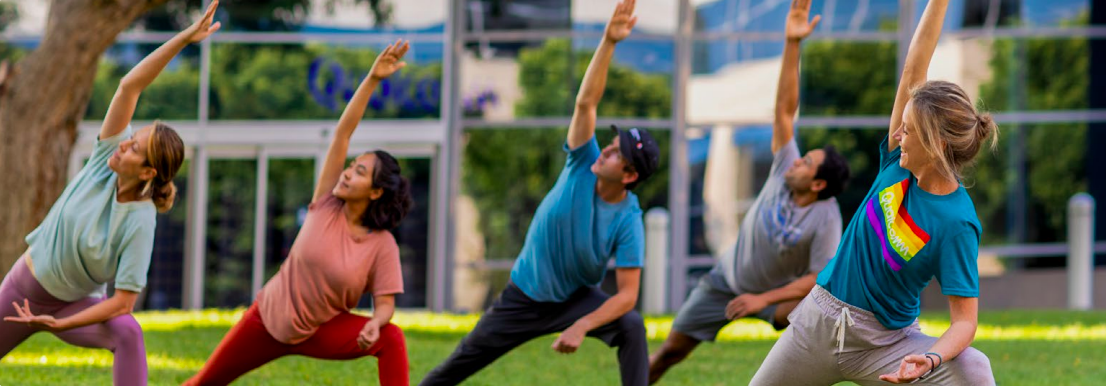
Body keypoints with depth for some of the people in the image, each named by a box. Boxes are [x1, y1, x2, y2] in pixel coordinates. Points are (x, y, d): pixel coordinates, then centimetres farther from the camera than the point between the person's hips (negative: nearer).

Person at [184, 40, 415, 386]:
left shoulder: (382, 245, -14)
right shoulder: (327, 205, -11)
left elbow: (385, 302, -11)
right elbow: (342, 133, -17)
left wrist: (374, 325, -36)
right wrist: (372, 81, -26)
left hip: (322, 332, -2)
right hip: (270, 318, 2)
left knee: (392, 340, -27)